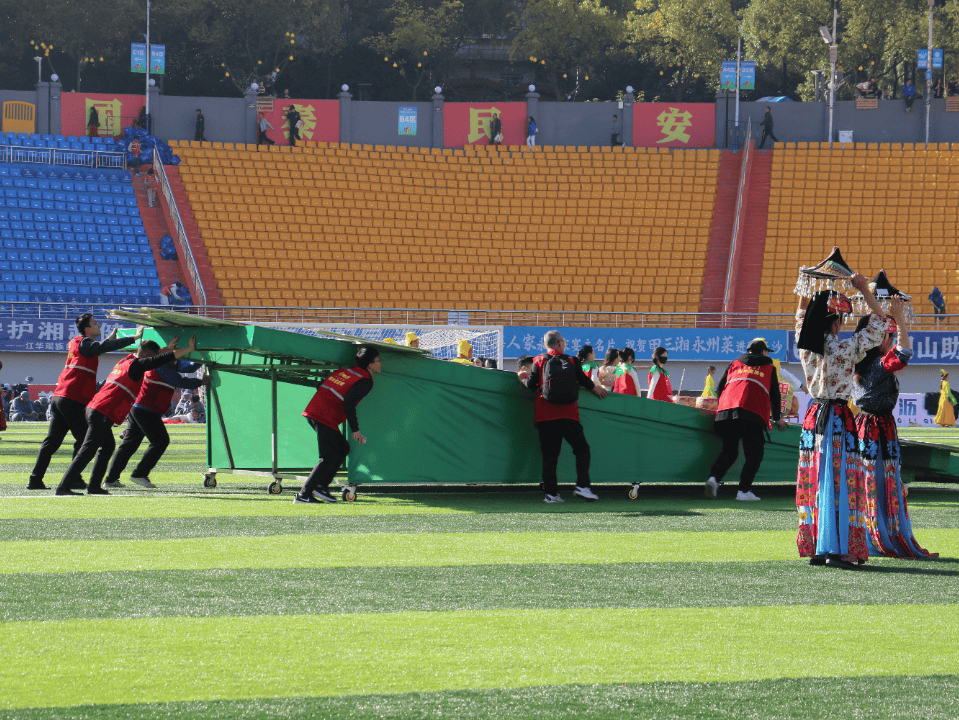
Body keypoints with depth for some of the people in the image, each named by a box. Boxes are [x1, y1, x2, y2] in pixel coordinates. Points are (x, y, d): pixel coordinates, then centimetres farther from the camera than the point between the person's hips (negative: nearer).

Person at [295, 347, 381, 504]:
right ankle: (303, 495, -9)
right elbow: (349, 402, -19)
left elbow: (320, 386, 20)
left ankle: (321, 486, 14)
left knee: (343, 448, 18)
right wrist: (355, 429, -14)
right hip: (326, 419, -9)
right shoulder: (366, 381, -5)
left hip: (313, 412, 9)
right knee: (329, 458, -4)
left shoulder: (346, 371, 20)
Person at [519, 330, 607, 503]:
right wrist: (596, 389, 34)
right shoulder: (572, 362, 5)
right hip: (568, 416, 0)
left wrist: (523, 380, 22)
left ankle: (551, 492, -3)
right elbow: (585, 382, 13)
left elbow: (531, 384, -1)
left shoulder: (539, 361, 2)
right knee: (582, 449, 8)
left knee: (549, 454, 4)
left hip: (545, 416, 0)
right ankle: (582, 486, -7)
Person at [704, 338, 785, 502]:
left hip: (726, 411, 4)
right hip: (753, 413, -4)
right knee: (754, 454, 2)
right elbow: (775, 396, 22)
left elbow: (720, 388, 25)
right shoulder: (769, 368, 21)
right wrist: (777, 419, 34)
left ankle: (714, 477, -10)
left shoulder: (734, 364, 27)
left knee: (728, 451, 14)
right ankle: (744, 490, -11)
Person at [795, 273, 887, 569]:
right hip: (838, 420, -6)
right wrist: (865, 291, -6)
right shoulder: (844, 349, -15)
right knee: (839, 483, -6)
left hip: (814, 418, 6)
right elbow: (878, 324, -7)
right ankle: (836, 549, -10)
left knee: (814, 481, 10)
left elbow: (802, 316, 22)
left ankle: (815, 548, 12)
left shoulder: (806, 346, 1)